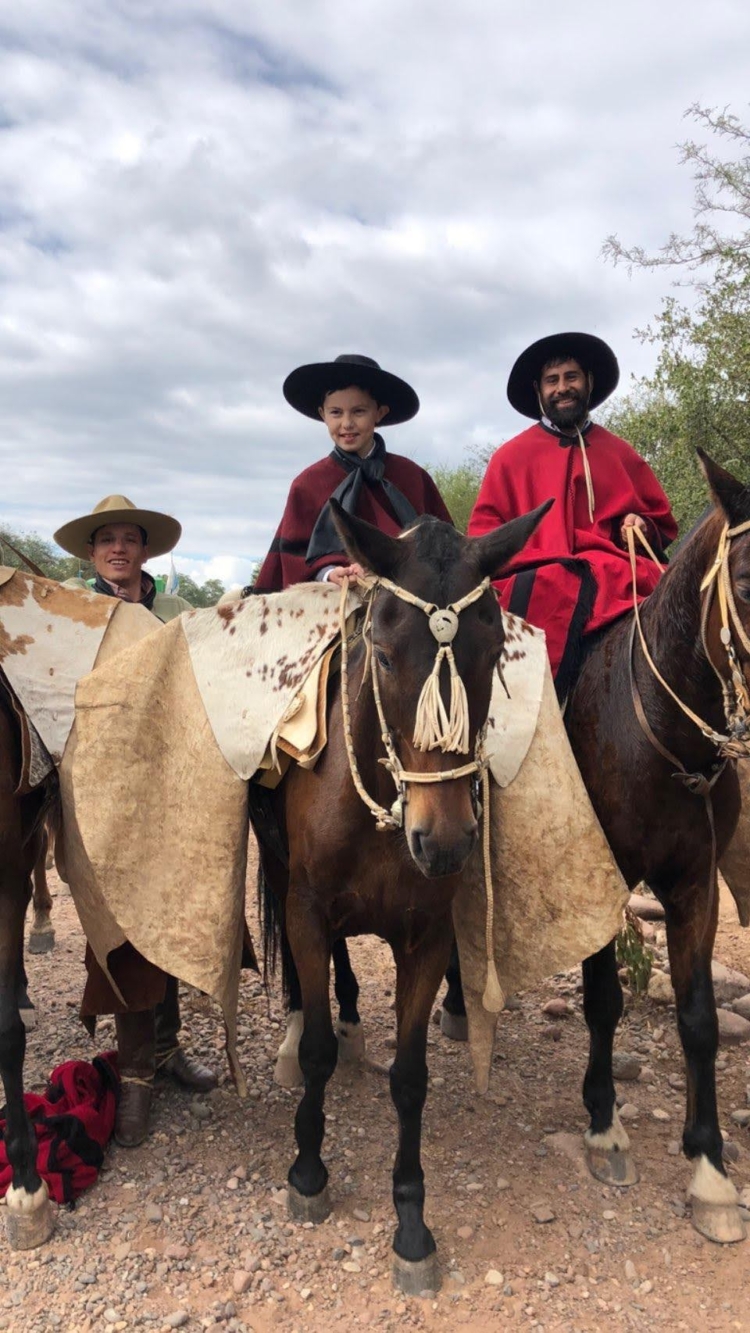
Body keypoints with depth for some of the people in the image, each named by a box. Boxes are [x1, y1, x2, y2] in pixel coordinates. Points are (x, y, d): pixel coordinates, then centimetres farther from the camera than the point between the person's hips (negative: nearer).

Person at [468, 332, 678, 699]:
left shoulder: (621, 453, 21)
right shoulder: (511, 456, 15)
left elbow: (662, 521, 25)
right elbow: (485, 528, 11)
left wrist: (642, 525, 1)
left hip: (613, 576, 3)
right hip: (540, 578, -2)